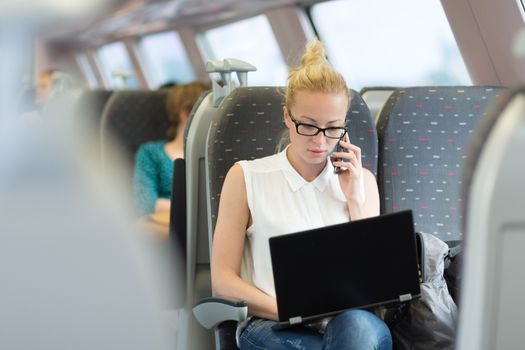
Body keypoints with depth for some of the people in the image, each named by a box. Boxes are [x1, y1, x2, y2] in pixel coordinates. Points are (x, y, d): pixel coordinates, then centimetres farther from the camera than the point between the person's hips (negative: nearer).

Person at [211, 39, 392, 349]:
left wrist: (355, 200, 6)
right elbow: (223, 280, 4)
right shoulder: (246, 177, 9)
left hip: (356, 321, 3)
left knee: (356, 325, -36)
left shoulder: (361, 180, 18)